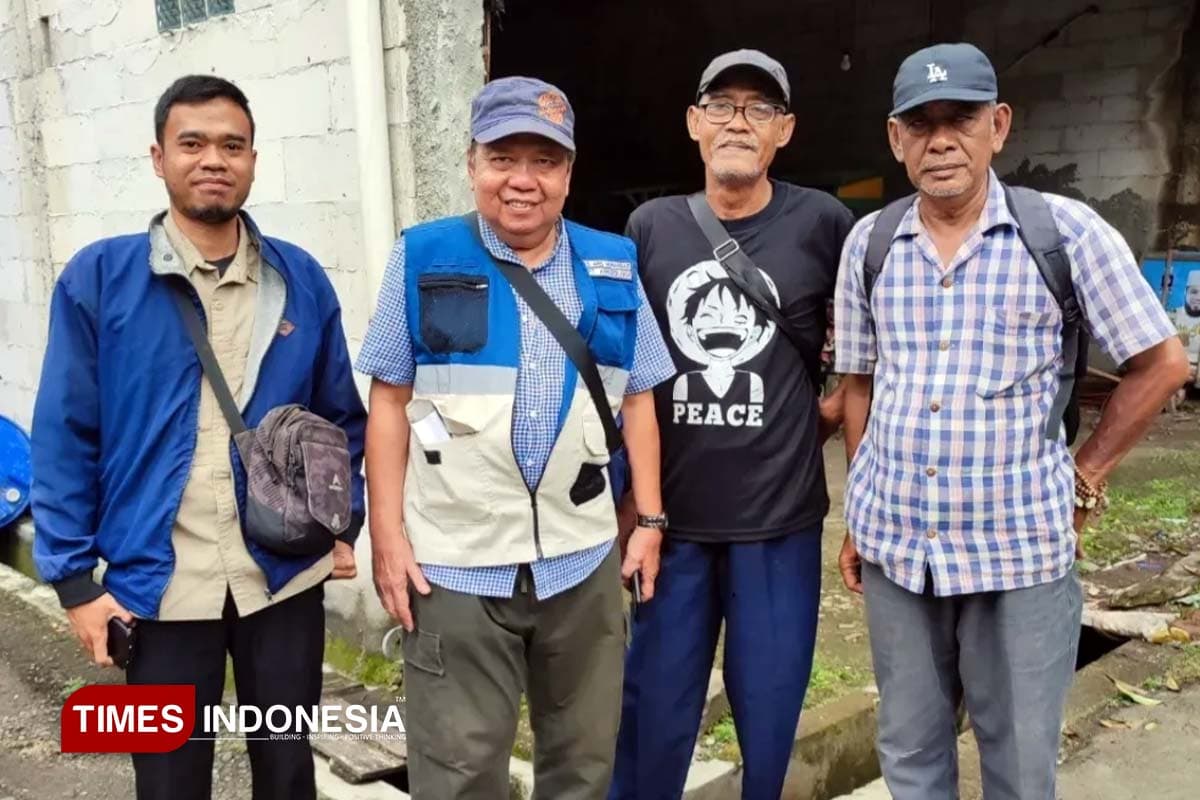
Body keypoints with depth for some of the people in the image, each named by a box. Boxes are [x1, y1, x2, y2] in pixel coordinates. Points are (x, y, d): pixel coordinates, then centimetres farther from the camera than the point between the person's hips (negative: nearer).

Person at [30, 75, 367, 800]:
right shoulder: (98, 278, -6)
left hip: (285, 575, 2)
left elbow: (341, 416, 9)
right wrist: (74, 577, -6)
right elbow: (66, 436, -4)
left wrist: (345, 526, 3)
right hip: (159, 584, -1)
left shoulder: (302, 279, 1)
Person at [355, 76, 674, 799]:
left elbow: (637, 401, 10)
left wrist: (651, 519, 5)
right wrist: (387, 531, -5)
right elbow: (390, 402, -1)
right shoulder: (424, 258, -1)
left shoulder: (614, 267, 6)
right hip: (455, 563, -2)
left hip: (584, 559, 3)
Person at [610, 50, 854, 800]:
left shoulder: (821, 223, -4)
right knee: (653, 713, 12)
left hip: (779, 518, -1)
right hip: (670, 515, 2)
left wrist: (842, 408, 3)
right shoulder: (650, 227, 2)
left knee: (769, 716, 12)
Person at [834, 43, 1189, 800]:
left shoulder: (1065, 231, -8)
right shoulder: (868, 242, 2)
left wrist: (1083, 482, 0)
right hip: (894, 544, 3)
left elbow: (1160, 365, 0)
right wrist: (859, 515, 12)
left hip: (1021, 549, -3)